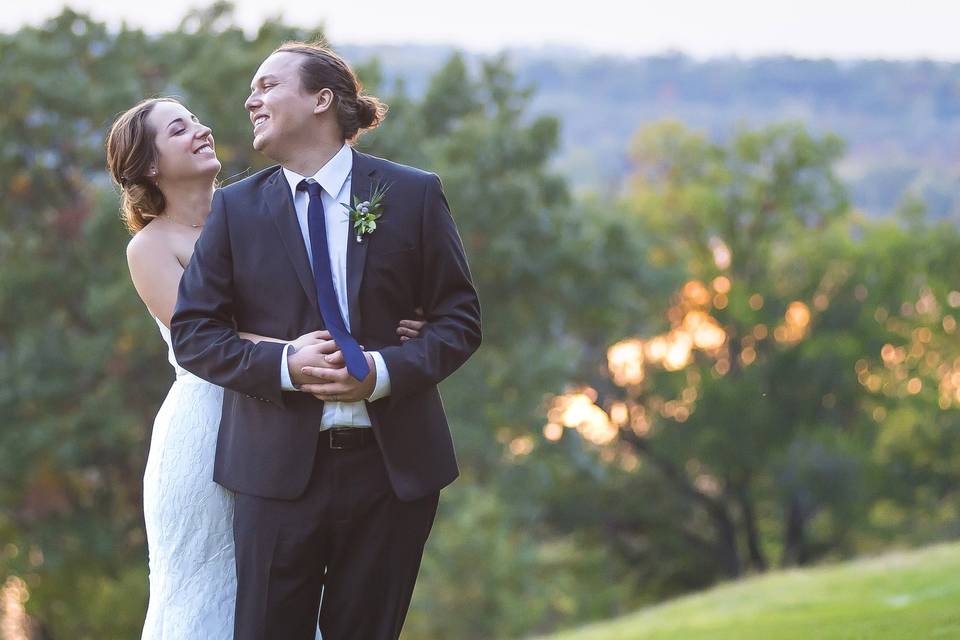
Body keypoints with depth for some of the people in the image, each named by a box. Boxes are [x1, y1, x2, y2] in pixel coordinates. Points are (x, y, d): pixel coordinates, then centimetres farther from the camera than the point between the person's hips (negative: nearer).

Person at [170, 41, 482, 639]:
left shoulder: (413, 194, 3)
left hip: (392, 462, 0)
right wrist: (284, 365, -14)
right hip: (278, 468, 0)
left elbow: (460, 319, 4)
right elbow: (193, 331, 3)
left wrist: (387, 369, -15)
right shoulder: (236, 208, 5)